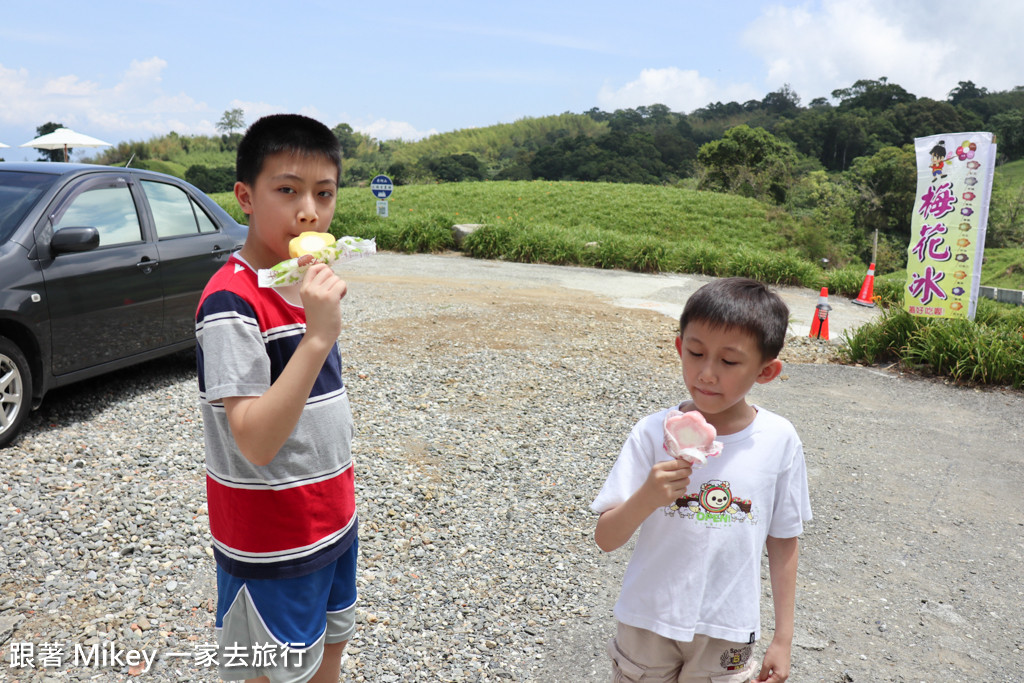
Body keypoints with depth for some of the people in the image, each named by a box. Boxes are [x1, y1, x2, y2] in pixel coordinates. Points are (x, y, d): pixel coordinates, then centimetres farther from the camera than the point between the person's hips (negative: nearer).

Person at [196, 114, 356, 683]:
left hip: (333, 520, 8)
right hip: (272, 545, -7)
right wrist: (317, 337, -38)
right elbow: (255, 443, -30)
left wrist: (340, 498, 16)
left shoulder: (308, 281, 4)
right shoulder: (232, 303, -23)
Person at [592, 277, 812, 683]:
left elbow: (783, 541, 0)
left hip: (728, 634, 1)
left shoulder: (779, 441, -11)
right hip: (648, 623, 0)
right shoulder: (653, 433, -15)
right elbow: (605, 539, -13)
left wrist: (783, 639, 5)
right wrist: (645, 499, -32)